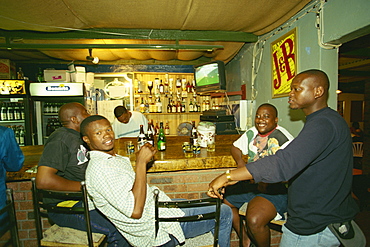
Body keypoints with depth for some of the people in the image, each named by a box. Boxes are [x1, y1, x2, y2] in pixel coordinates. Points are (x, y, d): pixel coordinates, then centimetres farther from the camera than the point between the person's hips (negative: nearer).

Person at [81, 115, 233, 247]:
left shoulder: (114, 159, 10)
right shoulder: (99, 168, -22)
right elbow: (135, 211, -29)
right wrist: (141, 162, -26)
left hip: (157, 207, 10)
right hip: (157, 230, -10)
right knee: (224, 213, 1)